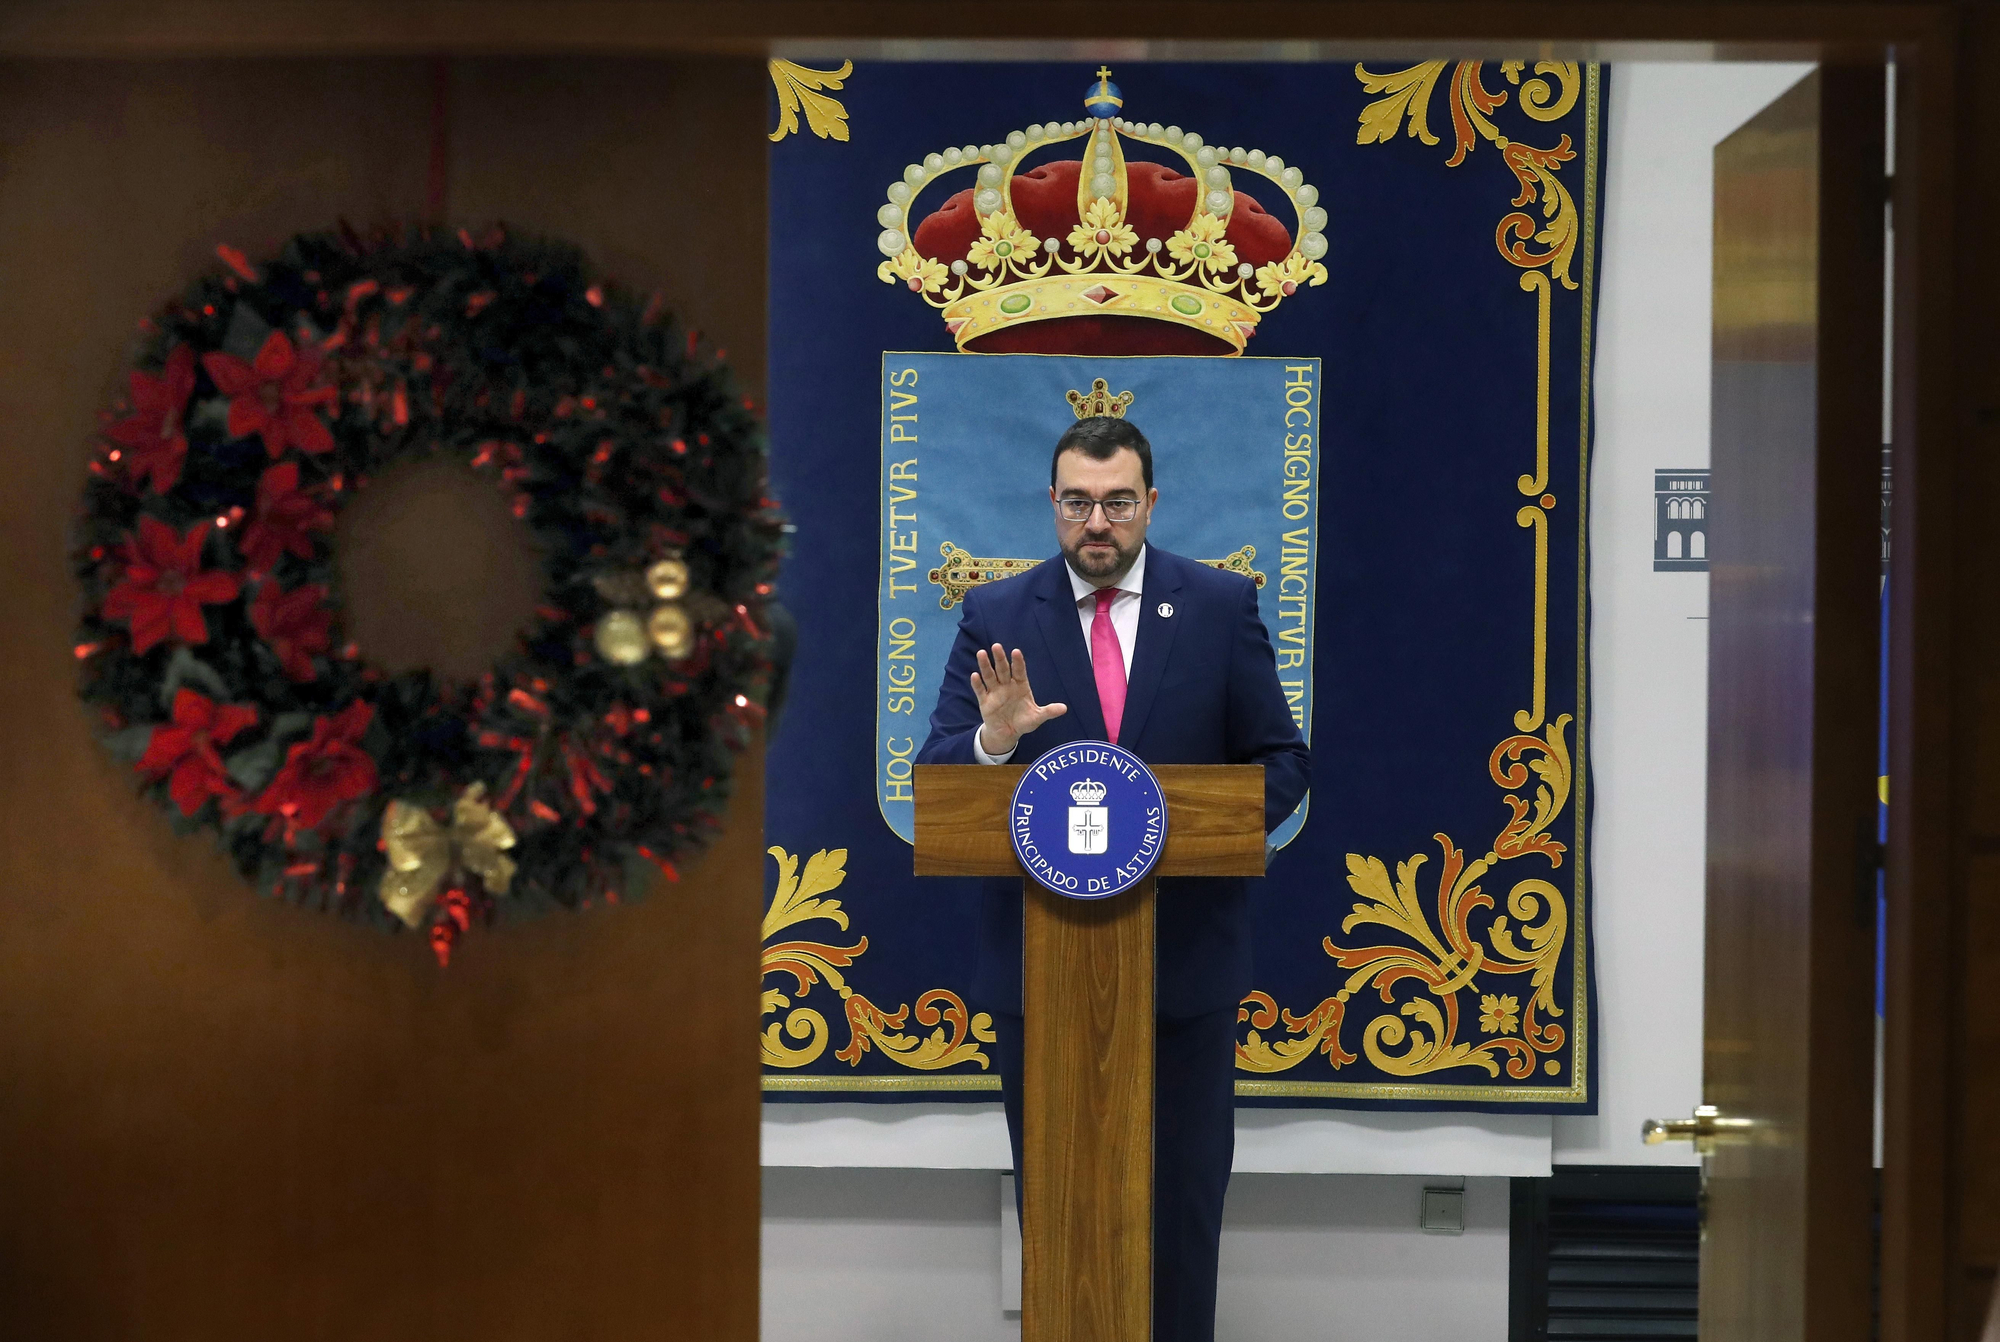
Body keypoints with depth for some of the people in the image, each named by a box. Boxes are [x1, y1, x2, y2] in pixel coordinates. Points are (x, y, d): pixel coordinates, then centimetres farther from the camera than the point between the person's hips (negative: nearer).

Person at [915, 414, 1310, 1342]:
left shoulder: (1221, 606, 1)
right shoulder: (995, 617, 1)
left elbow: (1282, 761, 4)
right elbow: (936, 780, -3)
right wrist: (993, 737, -25)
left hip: (1185, 952, 0)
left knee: (1182, 1204, 9)